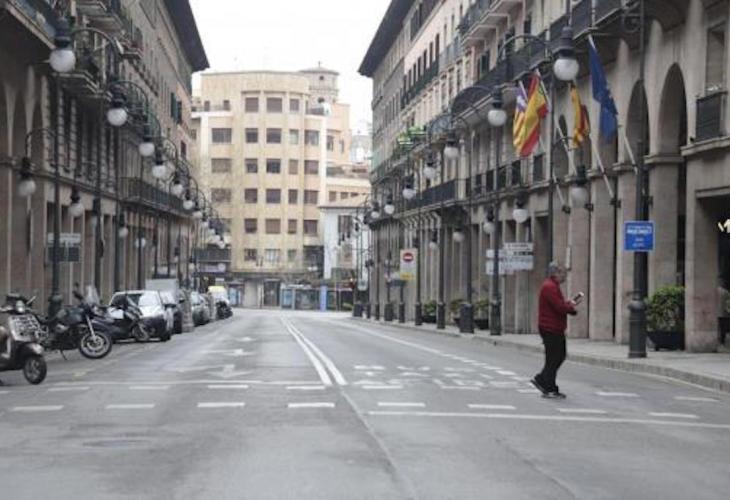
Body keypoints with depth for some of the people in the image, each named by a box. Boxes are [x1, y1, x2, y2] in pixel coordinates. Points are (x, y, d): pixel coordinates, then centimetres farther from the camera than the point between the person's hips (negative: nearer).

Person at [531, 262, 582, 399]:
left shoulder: (553, 286, 19)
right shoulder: (550, 287, -17)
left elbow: (560, 304, 20)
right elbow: (559, 307, -25)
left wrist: (570, 303, 2)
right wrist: (572, 306, -8)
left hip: (555, 328, 11)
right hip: (550, 329, -11)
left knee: (560, 356, 15)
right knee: (553, 359, -4)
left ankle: (540, 380, 20)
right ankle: (550, 390, 2)